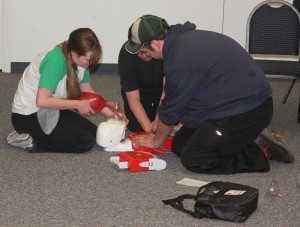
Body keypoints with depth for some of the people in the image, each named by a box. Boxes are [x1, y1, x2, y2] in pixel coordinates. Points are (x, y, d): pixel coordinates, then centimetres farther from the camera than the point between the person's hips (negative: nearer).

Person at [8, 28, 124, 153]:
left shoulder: (80, 60, -5)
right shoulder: (56, 62, -31)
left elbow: (88, 92, 8)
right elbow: (42, 101, -35)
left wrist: (110, 114, -2)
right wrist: (77, 104, -26)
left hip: (49, 110, 9)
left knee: (93, 132, 5)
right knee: (85, 142, -14)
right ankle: (31, 142, -7)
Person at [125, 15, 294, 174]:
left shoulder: (181, 60, -25)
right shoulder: (185, 38, 6)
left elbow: (172, 108, -10)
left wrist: (157, 140, 8)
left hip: (247, 112, -10)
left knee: (192, 158, -10)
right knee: (179, 145, 9)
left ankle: (260, 152, -3)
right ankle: (250, 138, 11)